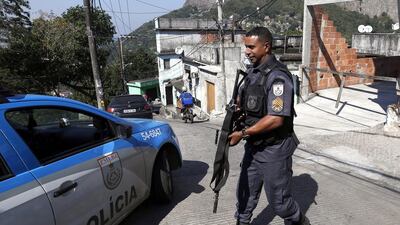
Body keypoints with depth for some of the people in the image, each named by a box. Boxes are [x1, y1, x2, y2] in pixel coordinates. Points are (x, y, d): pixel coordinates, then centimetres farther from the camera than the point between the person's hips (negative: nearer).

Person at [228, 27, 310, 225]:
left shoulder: (277, 77, -21)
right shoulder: (252, 71, 6)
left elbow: (276, 119, -26)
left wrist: (243, 133, -21)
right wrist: (237, 106, -3)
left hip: (274, 150, -7)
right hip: (253, 147, 7)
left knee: (278, 201, 11)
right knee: (245, 194, 18)